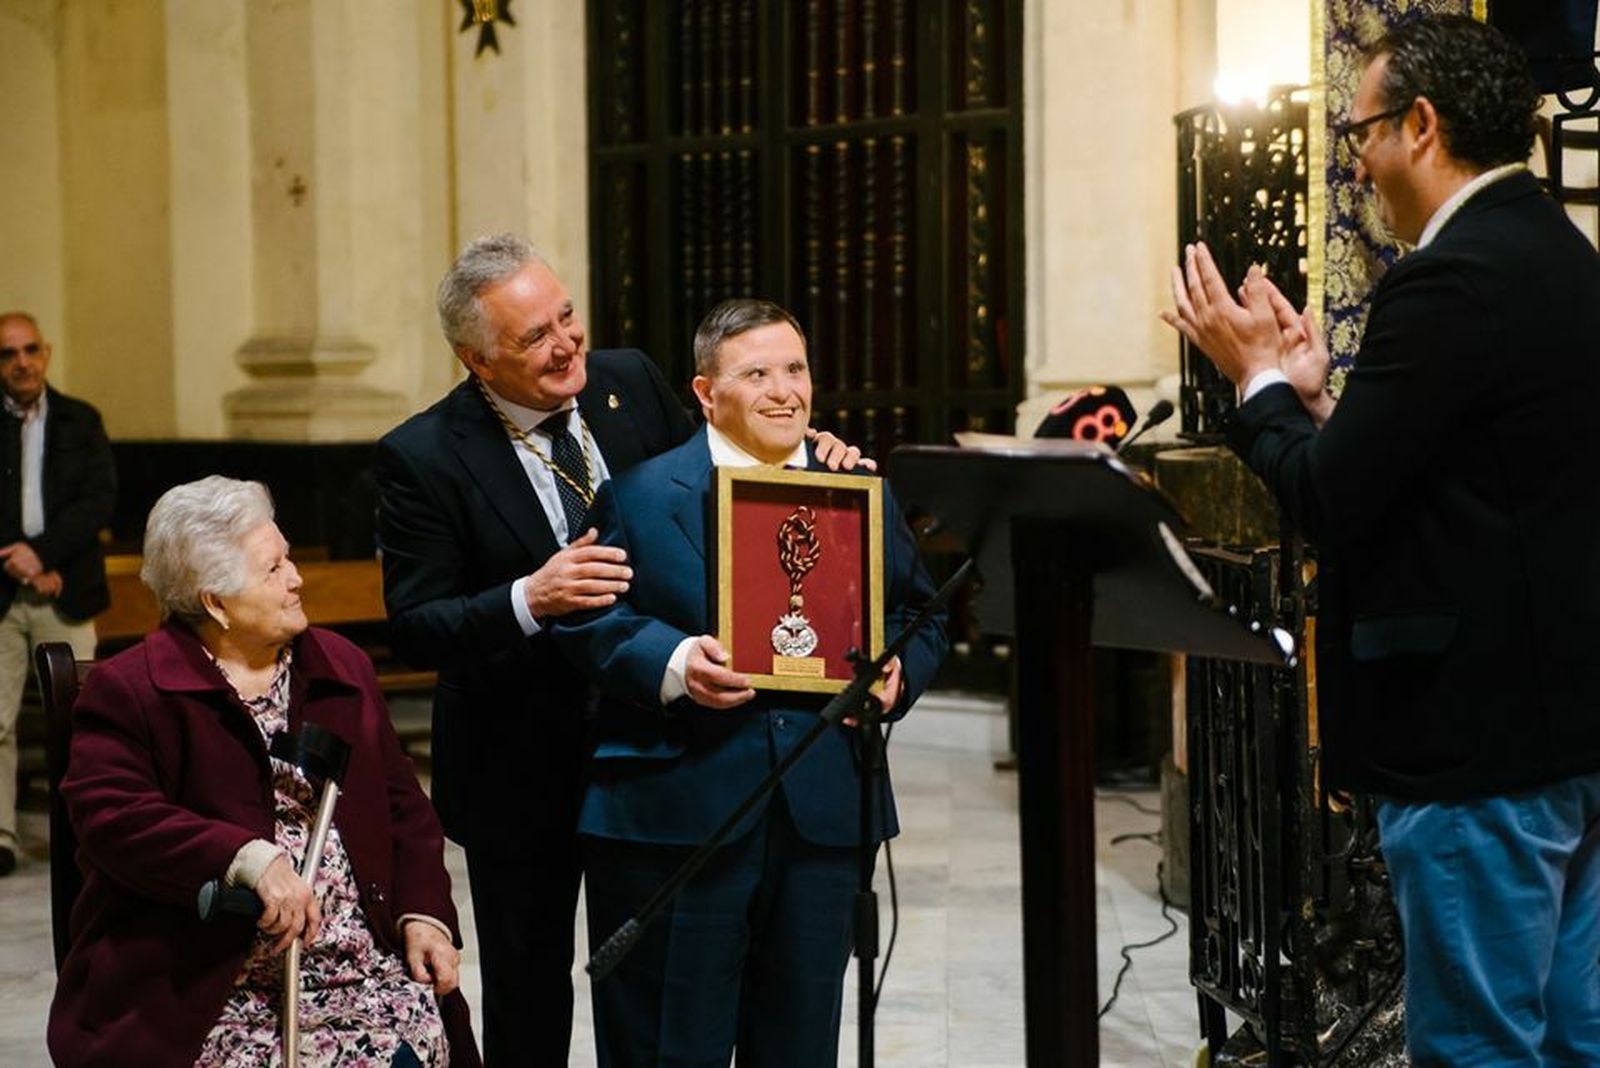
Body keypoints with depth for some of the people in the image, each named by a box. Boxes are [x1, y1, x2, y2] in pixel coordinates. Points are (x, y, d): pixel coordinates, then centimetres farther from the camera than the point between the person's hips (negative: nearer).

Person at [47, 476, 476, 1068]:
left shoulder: (342, 666, 18)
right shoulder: (126, 691, 0)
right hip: (209, 983, -4)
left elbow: (403, 807, 19)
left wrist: (424, 916, 3)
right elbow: (115, 816, -14)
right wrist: (251, 860, -25)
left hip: (359, 962, 4)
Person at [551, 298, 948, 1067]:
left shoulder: (864, 497, 12)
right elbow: (589, 618, -4)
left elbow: (920, 617, 15)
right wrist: (673, 663, -20)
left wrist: (897, 672, -6)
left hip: (823, 809, 4)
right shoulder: (641, 492, 1)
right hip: (675, 812, -3)